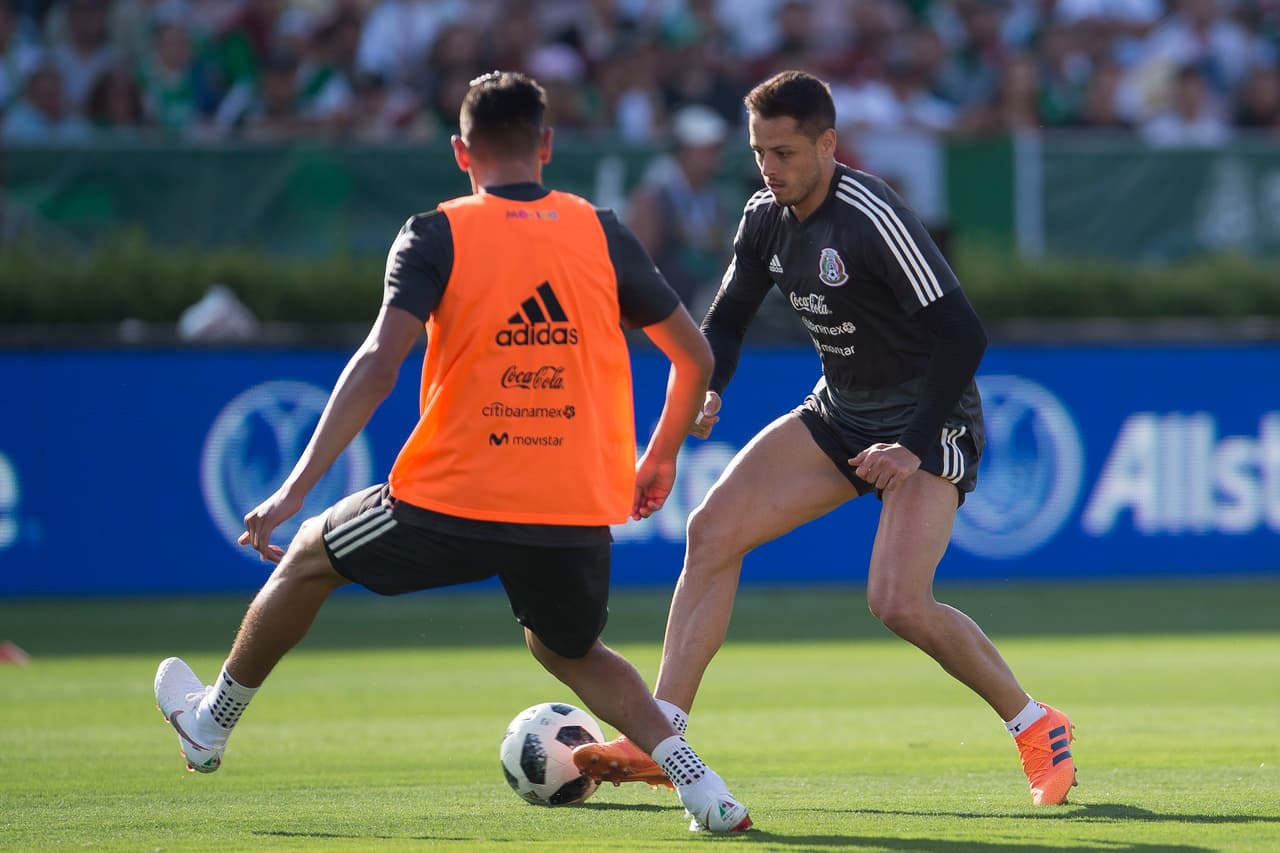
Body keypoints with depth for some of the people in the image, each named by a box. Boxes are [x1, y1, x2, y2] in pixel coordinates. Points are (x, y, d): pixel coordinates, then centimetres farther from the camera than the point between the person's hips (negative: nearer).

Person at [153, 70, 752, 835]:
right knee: (571, 653, 29)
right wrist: (660, 459, 28)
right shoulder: (604, 233, 7)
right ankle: (698, 783, 6)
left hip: (456, 504, -3)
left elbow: (379, 364, -14)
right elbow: (695, 356, 11)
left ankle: (212, 722, 41)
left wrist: (297, 489, -14)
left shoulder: (437, 236, -3)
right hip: (578, 514, 3)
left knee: (311, 555, 25)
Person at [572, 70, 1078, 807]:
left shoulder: (874, 220, -26)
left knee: (899, 603, -22)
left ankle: (1036, 727, 1)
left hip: (928, 419, -8)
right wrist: (706, 385, -9)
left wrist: (915, 447, -32)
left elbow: (962, 335, -28)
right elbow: (729, 317, 13)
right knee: (713, 530, -6)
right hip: (841, 414, 8)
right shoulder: (766, 219, -1)